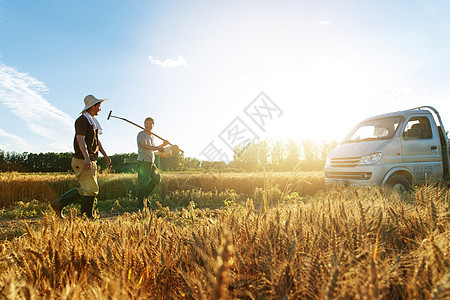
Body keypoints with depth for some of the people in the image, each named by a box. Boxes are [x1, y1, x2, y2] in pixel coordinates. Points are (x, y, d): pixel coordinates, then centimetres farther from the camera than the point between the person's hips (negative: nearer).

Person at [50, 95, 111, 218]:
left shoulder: (93, 121, 20)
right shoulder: (82, 120, -10)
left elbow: (96, 141, 26)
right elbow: (80, 139, -21)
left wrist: (105, 155, 21)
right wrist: (86, 157, -31)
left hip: (91, 161, 10)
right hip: (82, 160, -10)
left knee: (84, 189, 13)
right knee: (91, 189, -5)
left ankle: (58, 204, 21)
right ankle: (87, 216, 6)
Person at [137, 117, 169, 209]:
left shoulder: (151, 136, 21)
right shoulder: (141, 134, -5)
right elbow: (144, 145, -20)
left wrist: (163, 145, 21)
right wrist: (157, 148, -26)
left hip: (151, 162, 9)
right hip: (143, 161, -9)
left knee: (157, 178, 12)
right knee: (143, 182, -10)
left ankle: (145, 196, 21)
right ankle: (140, 202, 0)